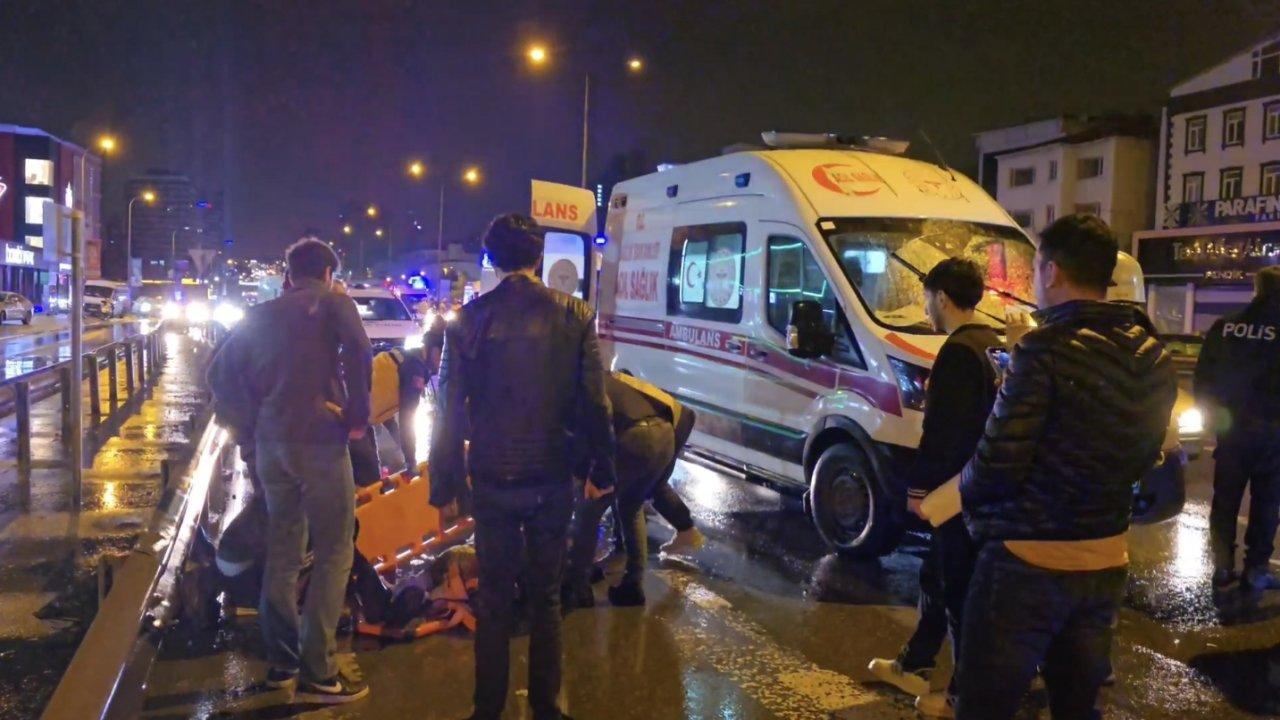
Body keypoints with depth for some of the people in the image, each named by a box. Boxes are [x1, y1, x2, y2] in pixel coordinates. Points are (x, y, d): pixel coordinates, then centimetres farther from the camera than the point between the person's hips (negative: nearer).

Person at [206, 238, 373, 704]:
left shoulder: (263, 315, 17)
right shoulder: (332, 302, 0)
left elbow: (221, 373, 15)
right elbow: (358, 351, -18)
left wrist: (251, 421, 15)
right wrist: (358, 415, -10)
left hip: (270, 443, 6)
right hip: (318, 439, -6)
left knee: (282, 552, 15)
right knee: (333, 554, -2)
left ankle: (282, 661, 23)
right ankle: (318, 673, -4)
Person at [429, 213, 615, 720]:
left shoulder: (470, 319, -5)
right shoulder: (573, 316, -5)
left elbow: (450, 408, -5)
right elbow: (593, 401, -5)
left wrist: (444, 482, 2)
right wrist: (602, 468, 5)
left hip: (492, 480, 0)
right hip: (551, 478, 0)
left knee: (494, 598, 13)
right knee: (546, 596, 14)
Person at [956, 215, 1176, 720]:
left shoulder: (1047, 349, -18)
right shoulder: (1154, 358, 6)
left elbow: (997, 464, -20)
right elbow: (1143, 458, 14)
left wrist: (961, 487, 0)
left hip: (1027, 562, -7)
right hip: (1106, 563, 8)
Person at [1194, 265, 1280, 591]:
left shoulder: (1223, 328, -3)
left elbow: (1203, 377, 2)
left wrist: (1214, 412, 13)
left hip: (1230, 428, 3)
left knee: (1224, 501, 11)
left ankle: (1223, 566, 13)